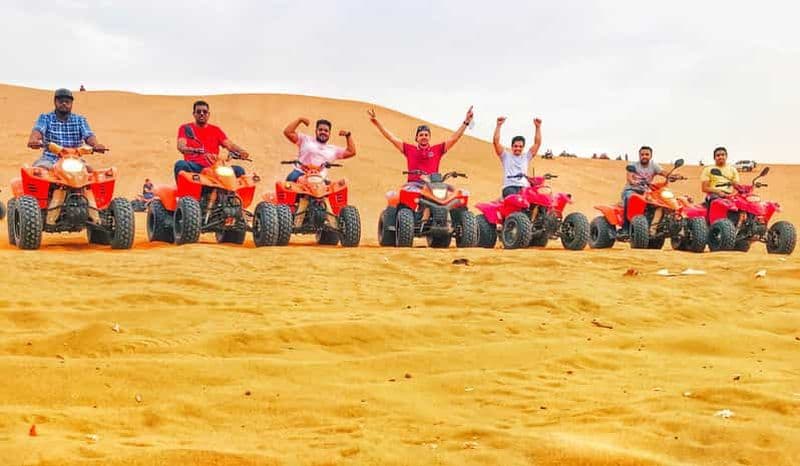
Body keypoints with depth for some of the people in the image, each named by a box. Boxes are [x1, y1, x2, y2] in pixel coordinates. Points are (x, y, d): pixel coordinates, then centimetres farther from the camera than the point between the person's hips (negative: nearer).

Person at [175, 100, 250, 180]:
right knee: (180, 164, -36)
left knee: (239, 170, -22)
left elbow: (229, 144, 7)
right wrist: (197, 151, -28)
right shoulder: (185, 128, 12)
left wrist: (241, 151, -18)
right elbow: (181, 147, -6)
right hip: (194, 167, -2)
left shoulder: (216, 130, 21)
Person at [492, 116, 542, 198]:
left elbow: (537, 143, 20)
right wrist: (498, 125, 1)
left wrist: (538, 127, 11)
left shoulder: (526, 157, 27)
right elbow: (496, 142, 8)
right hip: (509, 187, -3)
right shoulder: (506, 156, 19)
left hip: (524, 188, 3)